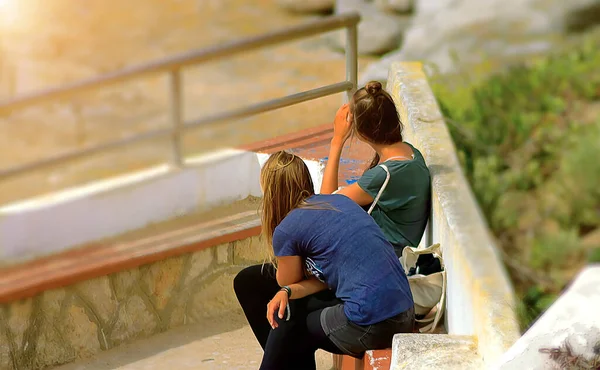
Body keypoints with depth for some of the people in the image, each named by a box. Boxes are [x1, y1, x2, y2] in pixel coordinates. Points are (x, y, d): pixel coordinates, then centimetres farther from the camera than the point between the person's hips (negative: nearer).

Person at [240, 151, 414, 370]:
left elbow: (286, 281, 14)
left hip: (369, 327, -8)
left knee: (287, 322, 15)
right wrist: (288, 292, 5)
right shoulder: (340, 201, 15)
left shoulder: (286, 230, -6)